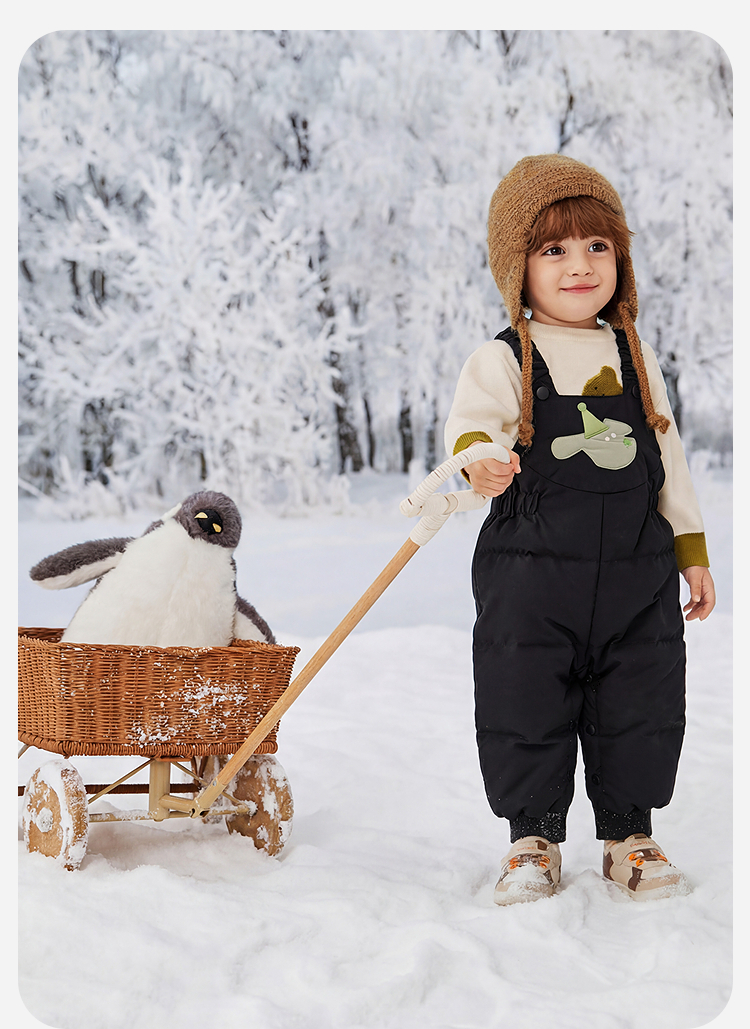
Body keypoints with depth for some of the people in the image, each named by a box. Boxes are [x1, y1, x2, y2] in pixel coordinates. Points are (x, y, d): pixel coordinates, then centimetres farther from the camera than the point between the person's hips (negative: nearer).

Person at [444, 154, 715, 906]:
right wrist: (479, 456, -46)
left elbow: (667, 457, 14)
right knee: (526, 711, 3)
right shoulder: (503, 361, -3)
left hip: (636, 571, 3)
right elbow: (471, 419, -22)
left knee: (640, 713, 9)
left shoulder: (634, 358, 10)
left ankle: (630, 837, 26)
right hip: (531, 572, -3)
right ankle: (534, 842, 21)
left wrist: (692, 550, 13)